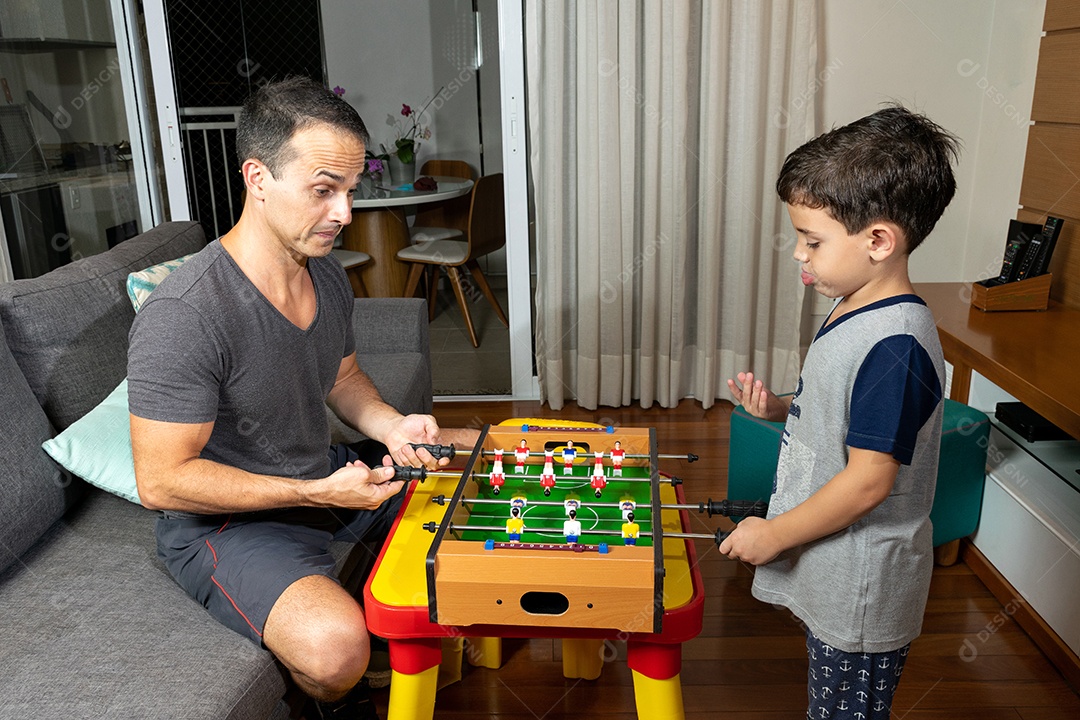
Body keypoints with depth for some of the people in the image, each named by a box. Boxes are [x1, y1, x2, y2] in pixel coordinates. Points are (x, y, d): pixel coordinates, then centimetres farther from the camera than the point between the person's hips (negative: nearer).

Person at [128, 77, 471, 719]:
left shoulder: (328, 277, -3)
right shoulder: (182, 317, -30)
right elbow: (162, 481, -25)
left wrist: (392, 426, -9)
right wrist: (320, 492, -27)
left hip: (324, 475, 8)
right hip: (223, 518, -8)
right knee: (336, 645, -33)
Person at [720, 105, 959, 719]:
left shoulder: (895, 344, -28)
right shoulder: (856, 311, 3)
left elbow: (869, 480, -27)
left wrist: (775, 534, -18)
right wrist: (778, 408, -3)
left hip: (862, 594, -9)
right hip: (831, 575, 9)